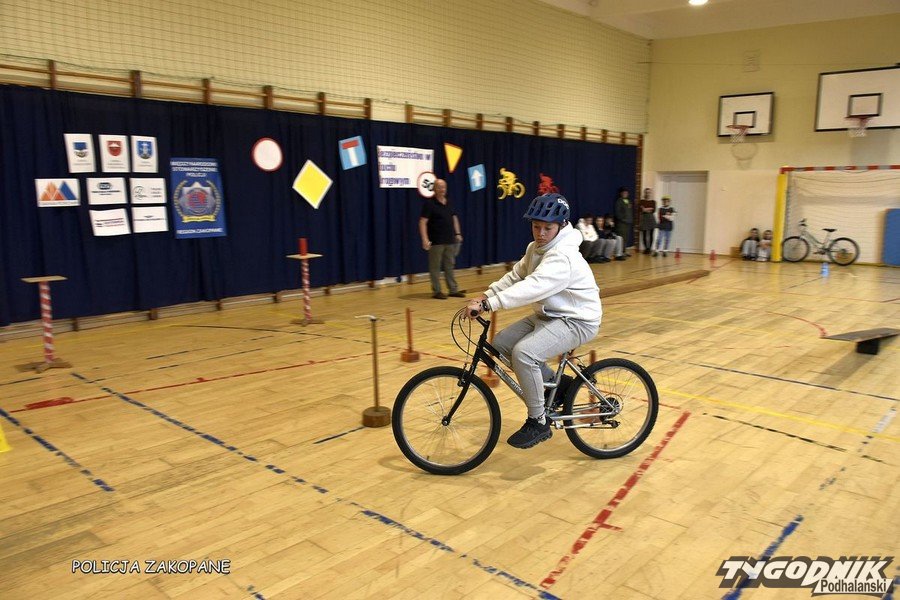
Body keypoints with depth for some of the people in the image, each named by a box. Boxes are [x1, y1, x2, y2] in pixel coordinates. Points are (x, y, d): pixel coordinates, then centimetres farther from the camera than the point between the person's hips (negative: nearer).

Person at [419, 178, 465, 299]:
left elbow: (454, 218, 22)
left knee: (450, 266, 12)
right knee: (435, 267, 1)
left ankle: (453, 290, 19)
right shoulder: (429, 203, -9)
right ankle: (436, 291, 9)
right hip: (436, 242, -6)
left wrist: (458, 233, 14)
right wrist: (425, 239, -23)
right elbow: (423, 222, -15)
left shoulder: (449, 202, 11)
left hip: (450, 241, 7)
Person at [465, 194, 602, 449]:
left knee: (523, 352, -29)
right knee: (501, 343, -1)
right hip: (548, 315, 10)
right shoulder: (535, 248, 6)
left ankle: (539, 423, -12)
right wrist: (486, 295, -9)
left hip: (576, 320, -10)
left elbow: (532, 287, -39)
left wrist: (487, 305, -46)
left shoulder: (563, 257, -26)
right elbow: (515, 276, 7)